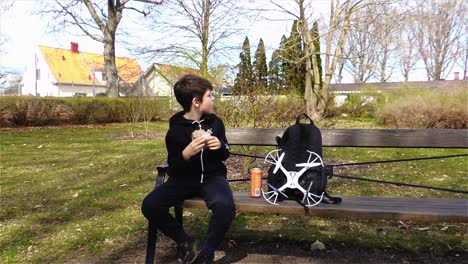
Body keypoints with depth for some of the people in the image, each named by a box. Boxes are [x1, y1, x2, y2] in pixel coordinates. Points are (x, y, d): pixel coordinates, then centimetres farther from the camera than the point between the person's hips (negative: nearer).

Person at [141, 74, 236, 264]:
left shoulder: (215, 122, 4)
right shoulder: (175, 130, -6)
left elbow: (225, 155, 13)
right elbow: (173, 168, -6)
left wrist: (220, 147, -11)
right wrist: (186, 154, -26)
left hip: (212, 177, 1)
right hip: (184, 179, 0)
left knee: (225, 205, -33)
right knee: (149, 205, -23)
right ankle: (185, 242, 2)